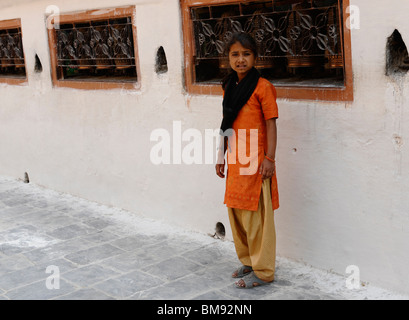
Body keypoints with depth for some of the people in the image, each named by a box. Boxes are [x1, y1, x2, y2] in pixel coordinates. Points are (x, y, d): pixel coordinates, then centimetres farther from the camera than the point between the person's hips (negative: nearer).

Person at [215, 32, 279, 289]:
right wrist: (221, 156, 17)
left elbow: (271, 124, -11)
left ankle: (263, 271, 11)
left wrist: (269, 159, -17)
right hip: (236, 162, 7)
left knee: (256, 217, -1)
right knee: (236, 213, 15)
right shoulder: (230, 87, 11)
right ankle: (248, 261, 32)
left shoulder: (262, 87, -10)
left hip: (256, 162, -7)